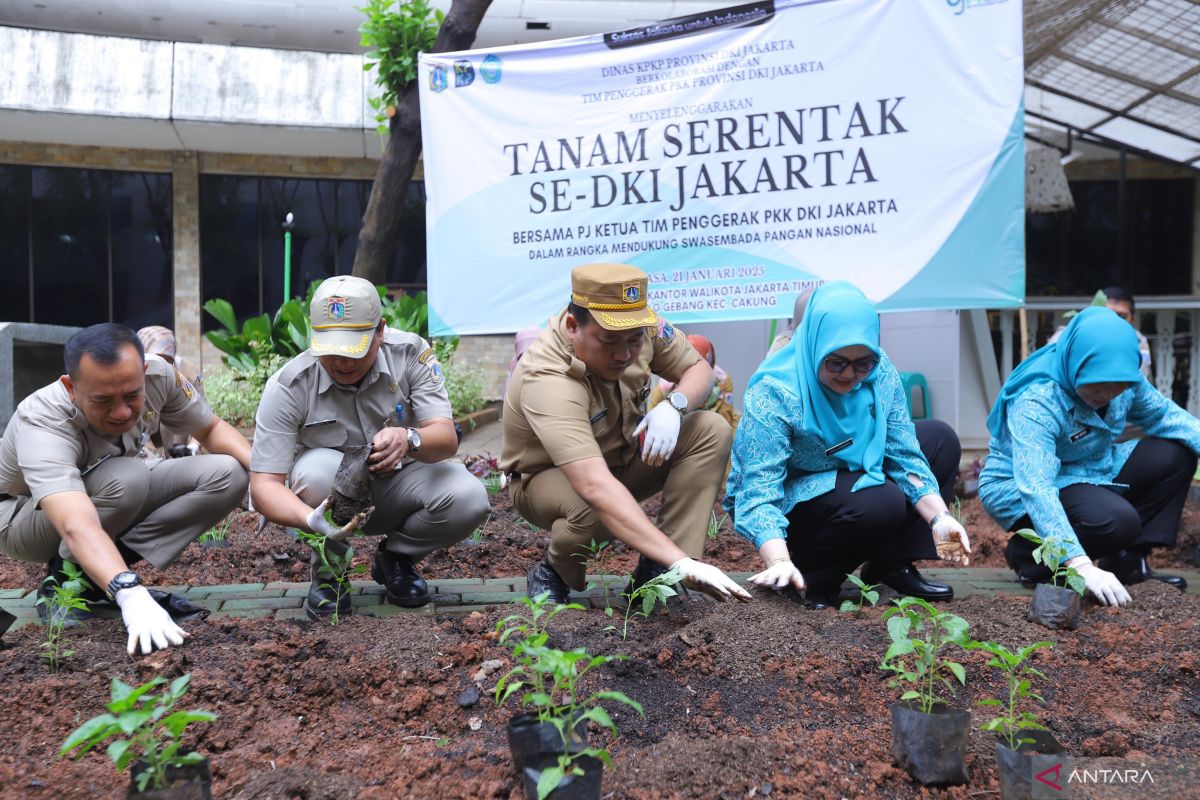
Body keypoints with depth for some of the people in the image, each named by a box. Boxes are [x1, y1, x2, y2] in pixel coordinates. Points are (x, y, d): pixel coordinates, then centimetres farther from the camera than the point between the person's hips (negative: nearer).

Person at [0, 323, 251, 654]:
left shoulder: (159, 375, -24)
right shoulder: (42, 423, -38)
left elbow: (212, 429, -5)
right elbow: (77, 528, -52)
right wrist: (131, 596, -67)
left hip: (122, 498, 6)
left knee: (227, 475, -16)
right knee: (128, 477, -36)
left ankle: (107, 568, -11)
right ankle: (64, 579, -13)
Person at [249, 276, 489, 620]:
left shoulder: (411, 353, -18)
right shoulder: (287, 387, -22)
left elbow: (446, 439, -24)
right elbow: (264, 484, -24)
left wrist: (409, 440, -49)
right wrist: (312, 520, -46)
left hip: (397, 484, 2)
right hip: (331, 493, -1)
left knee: (468, 497, -28)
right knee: (319, 467, -36)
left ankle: (394, 558, 4)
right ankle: (328, 572, -7)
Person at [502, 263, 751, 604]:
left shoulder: (639, 324, -19)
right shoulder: (547, 383, -39)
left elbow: (700, 370, -4)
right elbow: (595, 486, -50)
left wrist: (673, 406, -30)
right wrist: (681, 563, -56)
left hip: (624, 457, 6)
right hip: (549, 478, -6)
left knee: (712, 431, -16)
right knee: (596, 509, -40)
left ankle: (655, 573, -16)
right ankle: (550, 574, -5)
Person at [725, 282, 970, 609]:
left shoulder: (880, 373, -11)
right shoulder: (773, 393, -28)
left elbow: (904, 455, -10)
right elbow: (759, 492, -33)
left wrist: (939, 517, -25)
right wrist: (780, 562, -48)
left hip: (852, 481, 7)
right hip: (789, 503, -7)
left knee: (941, 438, -2)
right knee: (882, 502, -32)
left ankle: (892, 564, -1)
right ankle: (812, 576, -7)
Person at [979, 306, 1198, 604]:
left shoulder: (1123, 379, -11)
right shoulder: (1035, 401, -33)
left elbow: (1163, 413, 4)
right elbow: (1036, 488, -41)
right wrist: (1081, 566, -49)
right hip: (1019, 489, -8)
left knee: (1174, 455, -3)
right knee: (1116, 520, -31)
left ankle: (1129, 562, 1)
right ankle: (1028, 554, -6)